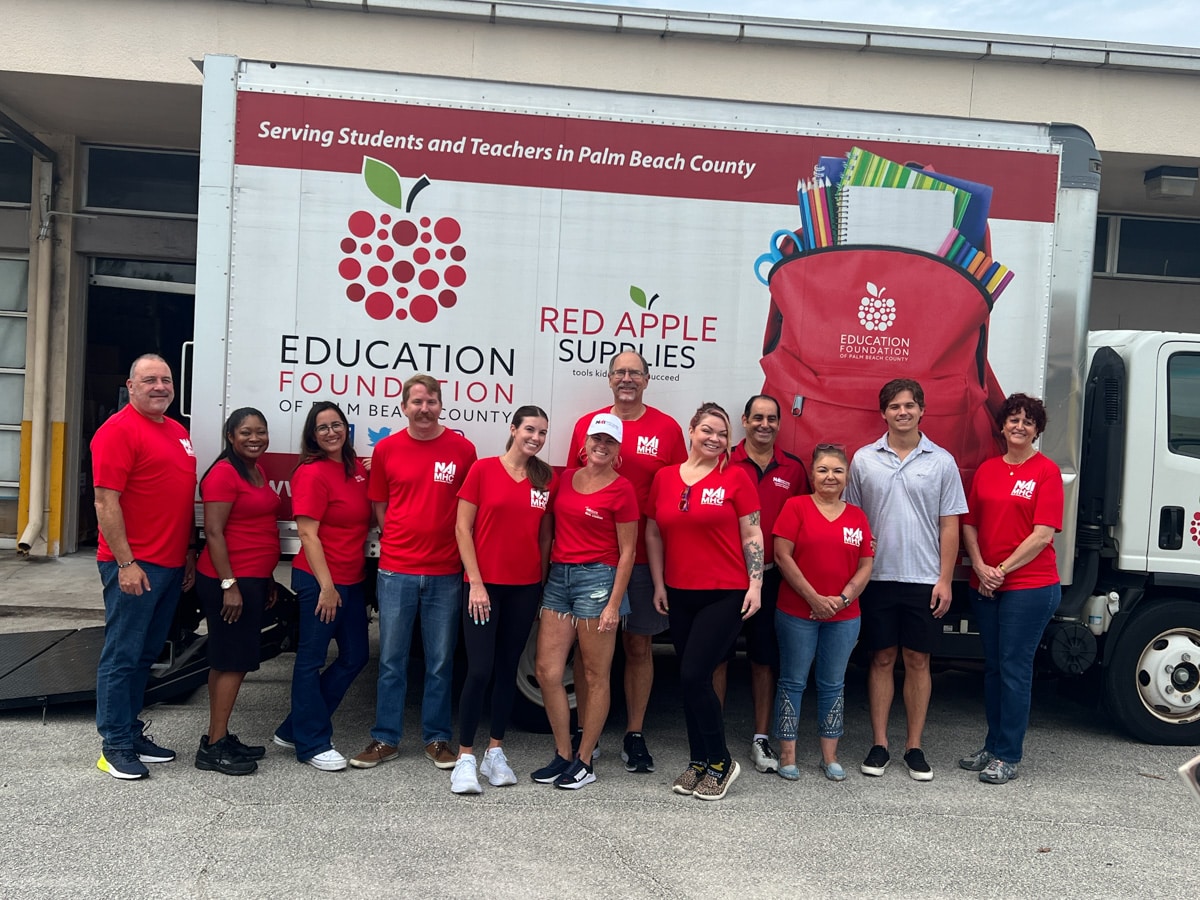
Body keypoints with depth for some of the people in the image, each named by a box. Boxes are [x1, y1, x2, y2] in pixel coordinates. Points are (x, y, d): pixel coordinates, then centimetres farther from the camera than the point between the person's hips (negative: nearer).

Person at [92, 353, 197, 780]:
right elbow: (106, 502, -16)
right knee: (122, 655, 0)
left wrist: (189, 550, 18)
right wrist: (126, 563, -19)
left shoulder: (177, 431, 15)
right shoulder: (119, 430, -11)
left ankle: (132, 732, 26)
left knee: (146, 655, 15)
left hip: (171, 565, 8)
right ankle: (115, 746, 9)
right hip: (134, 567, -8)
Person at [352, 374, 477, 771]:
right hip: (396, 570, 1)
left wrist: (454, 547, -3)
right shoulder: (386, 449, 3)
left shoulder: (462, 449, -1)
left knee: (440, 661, 8)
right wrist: (400, 541, 1)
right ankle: (385, 739, 18)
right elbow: (379, 505, 11)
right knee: (391, 660, 7)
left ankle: (437, 738, 21)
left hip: (445, 574, -1)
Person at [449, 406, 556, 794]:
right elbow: (463, 528, -5)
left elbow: (545, 534, 11)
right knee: (479, 670, -6)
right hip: (485, 584, -4)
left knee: (508, 668, 11)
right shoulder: (483, 470, -4)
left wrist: (542, 580, 6)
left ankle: (495, 752, 22)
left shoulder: (546, 479, 6)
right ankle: (465, 759, 4)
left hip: (526, 588, 4)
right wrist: (475, 582, -10)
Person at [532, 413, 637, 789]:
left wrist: (614, 603, -10)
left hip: (597, 578, -5)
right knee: (547, 670, 3)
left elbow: (627, 551, -5)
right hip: (558, 575, 6)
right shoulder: (565, 479, 11)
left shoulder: (621, 489, -4)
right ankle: (563, 754, 17)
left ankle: (584, 761, 14)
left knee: (595, 675, 3)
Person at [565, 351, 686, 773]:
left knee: (639, 646, 7)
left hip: (643, 556, -1)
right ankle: (585, 733, 22)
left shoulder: (667, 429, 2)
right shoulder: (586, 425, 6)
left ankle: (634, 736, 19)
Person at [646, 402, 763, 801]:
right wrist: (659, 585, 7)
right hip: (680, 595, 5)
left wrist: (755, 585, -9)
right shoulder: (664, 478, 7)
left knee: (694, 677, -10)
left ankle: (720, 762, 8)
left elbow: (752, 535, -3)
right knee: (690, 679, 10)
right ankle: (698, 761, 24)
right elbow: (653, 534, 12)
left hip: (725, 595, -4)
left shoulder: (736, 478, -3)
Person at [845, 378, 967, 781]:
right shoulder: (864, 459, 3)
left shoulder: (942, 461, 2)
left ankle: (914, 747, 17)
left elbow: (949, 525, 2)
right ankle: (879, 744, 16)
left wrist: (944, 579, -4)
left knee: (918, 661, 6)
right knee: (881, 659, 7)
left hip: (924, 580, 0)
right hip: (877, 578, 0)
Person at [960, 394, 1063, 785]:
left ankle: (1008, 756, 9)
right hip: (985, 586, 6)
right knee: (993, 665, 13)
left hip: (1030, 586, -5)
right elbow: (969, 524, 9)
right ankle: (992, 746, 25)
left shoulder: (1046, 471, -6)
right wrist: (980, 568, -6)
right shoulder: (986, 470, 10)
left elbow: (1043, 535, -13)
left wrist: (1002, 570, -12)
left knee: (1014, 667, -2)